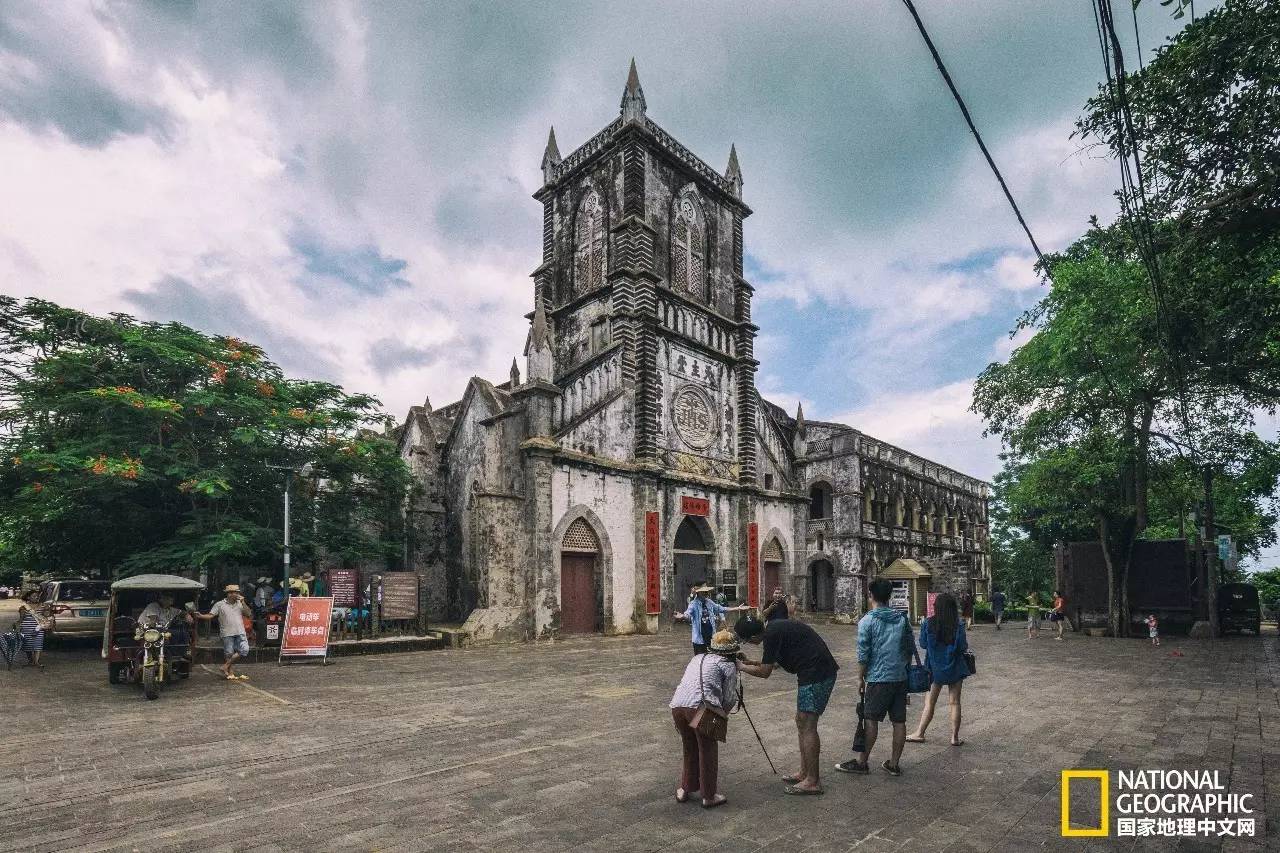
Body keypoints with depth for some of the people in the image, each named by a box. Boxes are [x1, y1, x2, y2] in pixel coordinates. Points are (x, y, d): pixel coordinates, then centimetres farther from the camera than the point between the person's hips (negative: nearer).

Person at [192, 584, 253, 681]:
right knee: (229, 653, 2)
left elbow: (249, 614, 4)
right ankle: (231, 673, 14)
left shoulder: (240, 603, 12)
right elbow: (211, 615, -2)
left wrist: (243, 603, -3)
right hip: (227, 633, -2)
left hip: (240, 633, 2)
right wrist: (201, 616, -20)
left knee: (244, 650, -9)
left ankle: (226, 666, 6)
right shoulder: (220, 604, 5)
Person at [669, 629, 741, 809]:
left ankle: (686, 789, 32)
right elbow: (730, 698, 8)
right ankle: (709, 796, 19)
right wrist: (721, 714, 27)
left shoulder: (697, 658, 28)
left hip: (677, 705, 6)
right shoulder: (728, 665, 11)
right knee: (708, 751, 11)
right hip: (701, 707, -6)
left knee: (689, 748, 23)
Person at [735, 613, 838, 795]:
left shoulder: (773, 635, -20)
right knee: (801, 721, 15)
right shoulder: (774, 627, 8)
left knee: (807, 725, -5)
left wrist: (741, 667, 2)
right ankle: (804, 773, 23)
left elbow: (764, 672, -11)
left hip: (817, 675, -10)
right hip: (814, 673, 10)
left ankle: (813, 782, 2)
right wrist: (753, 662, 16)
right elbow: (779, 661, 22)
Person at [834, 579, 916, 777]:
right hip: (900, 677, 5)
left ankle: (862, 762, 10)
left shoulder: (867, 621, -9)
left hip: (878, 678, -5)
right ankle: (894, 764, 17)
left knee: (871, 720, 3)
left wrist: (860, 678, 1)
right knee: (899, 721, 9)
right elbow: (910, 648, 10)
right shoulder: (903, 619, 5)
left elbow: (863, 654, -9)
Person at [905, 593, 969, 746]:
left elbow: (923, 644, -2)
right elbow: (963, 647, -10)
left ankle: (919, 733, 15)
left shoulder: (928, 623, -8)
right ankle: (955, 737, 16)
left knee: (929, 703, 10)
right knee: (954, 702, 11)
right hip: (954, 668, 0)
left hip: (935, 668, 1)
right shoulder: (958, 624, -11)